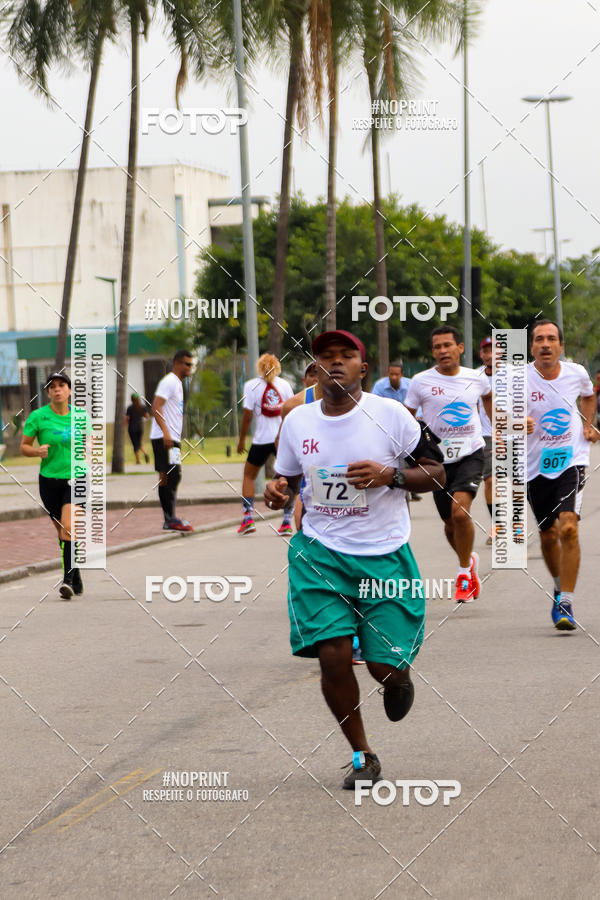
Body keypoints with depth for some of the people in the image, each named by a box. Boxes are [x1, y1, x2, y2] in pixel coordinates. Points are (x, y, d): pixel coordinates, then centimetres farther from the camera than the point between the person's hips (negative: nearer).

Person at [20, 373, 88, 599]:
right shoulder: (37, 417, -4)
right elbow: (24, 446, 3)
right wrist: (37, 451, -16)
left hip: (76, 480, -1)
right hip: (49, 480, 1)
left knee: (68, 528, -19)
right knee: (62, 532, 9)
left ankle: (68, 579, -23)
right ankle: (76, 579, 24)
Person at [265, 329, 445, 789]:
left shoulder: (391, 415, -6)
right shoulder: (297, 420, 4)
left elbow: (436, 472, -1)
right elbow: (288, 478, 18)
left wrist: (389, 476, -19)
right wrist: (279, 492, -5)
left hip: (384, 555, -2)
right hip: (320, 552, 2)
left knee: (385, 665, -5)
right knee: (332, 655, -12)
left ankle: (398, 679, 36)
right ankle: (362, 755, 9)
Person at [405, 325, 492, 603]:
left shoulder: (476, 379, 1)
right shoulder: (421, 382, -5)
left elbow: (488, 398, 25)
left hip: (471, 454, -1)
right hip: (439, 458, 1)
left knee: (460, 511, -23)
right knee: (450, 523, 10)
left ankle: (464, 571, -5)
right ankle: (469, 560, 41)